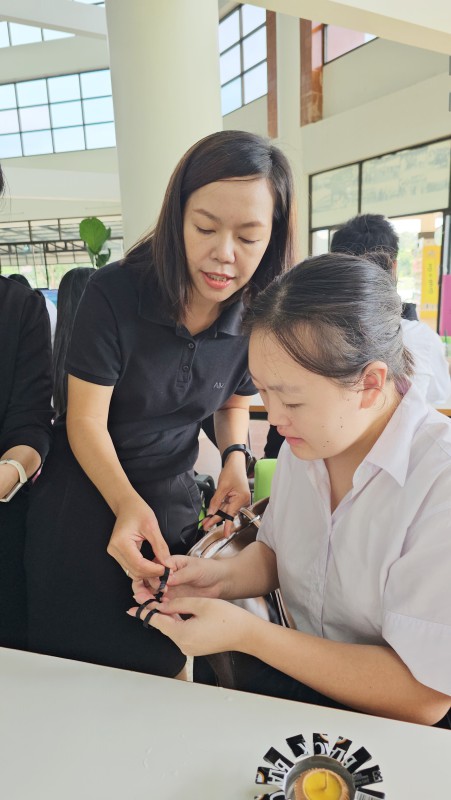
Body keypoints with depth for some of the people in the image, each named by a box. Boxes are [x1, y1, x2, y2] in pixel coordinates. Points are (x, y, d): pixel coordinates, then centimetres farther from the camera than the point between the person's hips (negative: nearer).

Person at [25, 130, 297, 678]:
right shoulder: (114, 294, -22)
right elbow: (85, 419, -19)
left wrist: (235, 455, -13)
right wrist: (127, 504, -35)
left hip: (175, 500, 3)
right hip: (85, 493, -2)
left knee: (163, 663, 12)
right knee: (76, 657, 11)